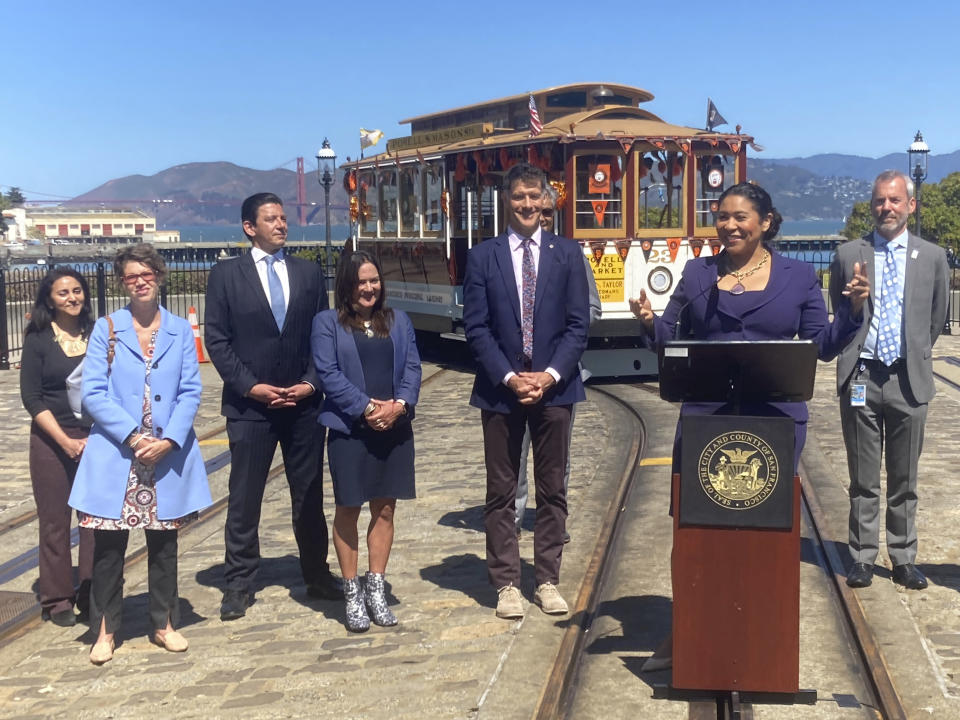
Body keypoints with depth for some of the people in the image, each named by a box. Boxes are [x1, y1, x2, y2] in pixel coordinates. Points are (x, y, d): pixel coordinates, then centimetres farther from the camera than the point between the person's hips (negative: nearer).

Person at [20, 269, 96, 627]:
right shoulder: (38, 340, -1)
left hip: (95, 438, 2)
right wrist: (65, 441, -11)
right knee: (55, 521, 4)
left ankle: (92, 595, 12)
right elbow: (31, 397, -4)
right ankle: (58, 600, 17)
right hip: (51, 441, -2)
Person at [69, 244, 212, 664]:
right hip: (115, 455, -1)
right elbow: (94, 393, -4)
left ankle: (164, 623, 24)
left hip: (168, 453, 1)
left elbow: (191, 392, 1)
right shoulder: (106, 329, 2)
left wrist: (169, 440, -13)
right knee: (108, 544, 2)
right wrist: (133, 437, -15)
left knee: (164, 542, 11)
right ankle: (105, 629, 15)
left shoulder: (180, 330, 5)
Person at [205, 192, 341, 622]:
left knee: (310, 496, 10)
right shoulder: (226, 275, 1)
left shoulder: (309, 273, 9)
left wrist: (310, 382, -6)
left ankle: (317, 575, 23)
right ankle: (239, 584, 13)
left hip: (304, 404, 3)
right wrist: (250, 386, -12)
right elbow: (216, 340, -3)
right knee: (244, 500, 3)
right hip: (250, 405, -2)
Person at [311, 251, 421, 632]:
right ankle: (352, 594, 13)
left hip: (394, 427, 4)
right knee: (348, 510, 3)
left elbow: (412, 367, 6)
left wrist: (398, 405, -12)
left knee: (384, 508, 7)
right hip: (349, 429, -3)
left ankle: (376, 590, 16)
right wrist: (367, 407, -16)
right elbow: (328, 373, -8)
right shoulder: (327, 323, 2)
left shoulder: (398, 321, 14)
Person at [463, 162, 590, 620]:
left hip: (554, 387, 1)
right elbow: (476, 328, -2)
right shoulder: (482, 257, 3)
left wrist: (550, 375, -12)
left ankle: (548, 580, 18)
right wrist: (509, 377, -13)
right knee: (501, 493, 5)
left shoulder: (568, 253, 5)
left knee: (552, 491, 8)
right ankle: (506, 583, 14)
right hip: (500, 389, -1)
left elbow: (578, 325, 1)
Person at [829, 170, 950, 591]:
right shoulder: (848, 255, 2)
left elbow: (936, 320, 14)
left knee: (904, 481, 9)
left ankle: (904, 559, 20)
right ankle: (863, 558, 17)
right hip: (861, 379, 0)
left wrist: (915, 358, 14)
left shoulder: (932, 257, 4)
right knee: (863, 480, 8)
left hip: (908, 380, 1)